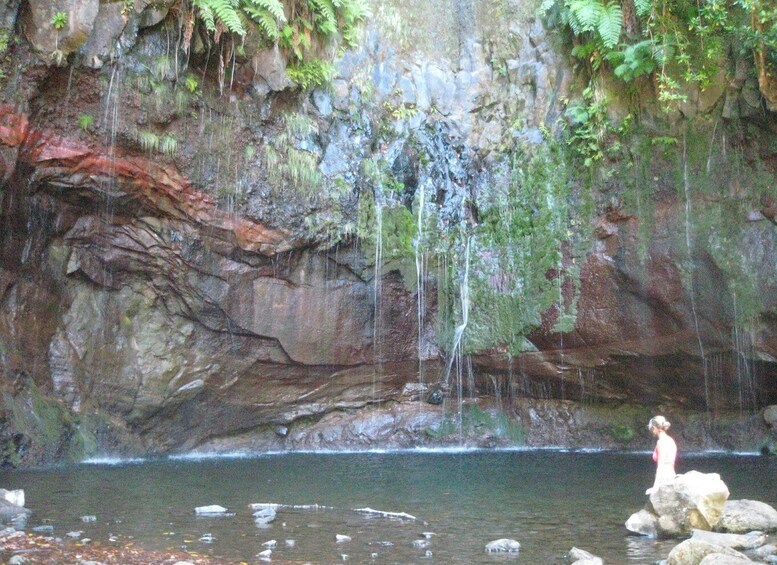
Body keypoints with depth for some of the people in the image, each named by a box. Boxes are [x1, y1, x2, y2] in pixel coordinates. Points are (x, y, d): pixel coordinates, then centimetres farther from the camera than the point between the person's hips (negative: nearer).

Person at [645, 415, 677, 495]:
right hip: (671, 477, 9)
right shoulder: (670, 440, 13)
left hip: (664, 478, -9)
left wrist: (655, 486, -19)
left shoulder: (661, 442, -13)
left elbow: (660, 466, -17)